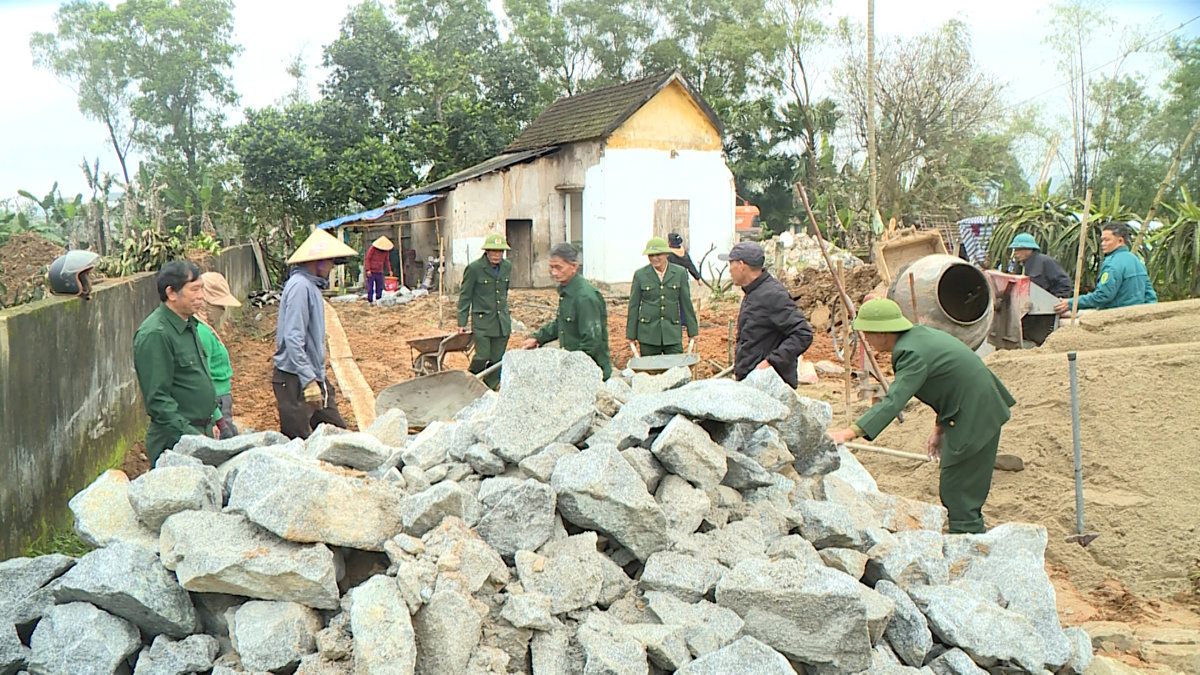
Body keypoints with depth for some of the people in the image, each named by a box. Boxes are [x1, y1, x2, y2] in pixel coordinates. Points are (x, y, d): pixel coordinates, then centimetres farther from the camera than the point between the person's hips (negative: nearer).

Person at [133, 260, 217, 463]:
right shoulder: (154, 335, -18)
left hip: (201, 432, 9)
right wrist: (191, 435, -23)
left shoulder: (189, 324, 12)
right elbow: (157, 398, -20)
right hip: (174, 442, -9)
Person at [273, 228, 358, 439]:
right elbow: (293, 338, -24)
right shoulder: (300, 286, -17)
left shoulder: (312, 286, 13)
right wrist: (308, 380, -27)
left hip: (314, 376, 10)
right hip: (295, 379, -10)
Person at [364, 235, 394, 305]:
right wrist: (368, 270, -19)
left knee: (380, 287, 0)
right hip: (371, 272, -4)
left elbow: (387, 260, 10)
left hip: (379, 272, 4)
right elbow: (367, 259, -12)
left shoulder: (386, 250, 2)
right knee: (370, 287, -5)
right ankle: (370, 301, 1)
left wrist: (389, 270, -1)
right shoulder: (372, 248, -12)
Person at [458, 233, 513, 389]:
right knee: (482, 356, -10)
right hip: (482, 321, -5)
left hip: (502, 322, 5)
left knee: (497, 360, 5)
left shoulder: (507, 267, 6)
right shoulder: (474, 268, -10)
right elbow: (465, 296, -4)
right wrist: (462, 322, -4)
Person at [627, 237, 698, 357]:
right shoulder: (640, 275, 1)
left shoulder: (679, 273, 3)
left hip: (673, 332, 1)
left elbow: (686, 303, 8)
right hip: (648, 333, 0)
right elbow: (633, 306, 4)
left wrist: (692, 331, 8)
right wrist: (630, 335, 3)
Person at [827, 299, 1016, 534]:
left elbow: (893, 402, -36)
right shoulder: (918, 335, 5)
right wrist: (939, 428, 13)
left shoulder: (913, 353, -25)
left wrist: (849, 433, -43)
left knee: (958, 493, -4)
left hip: (974, 416, -10)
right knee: (951, 491, 19)